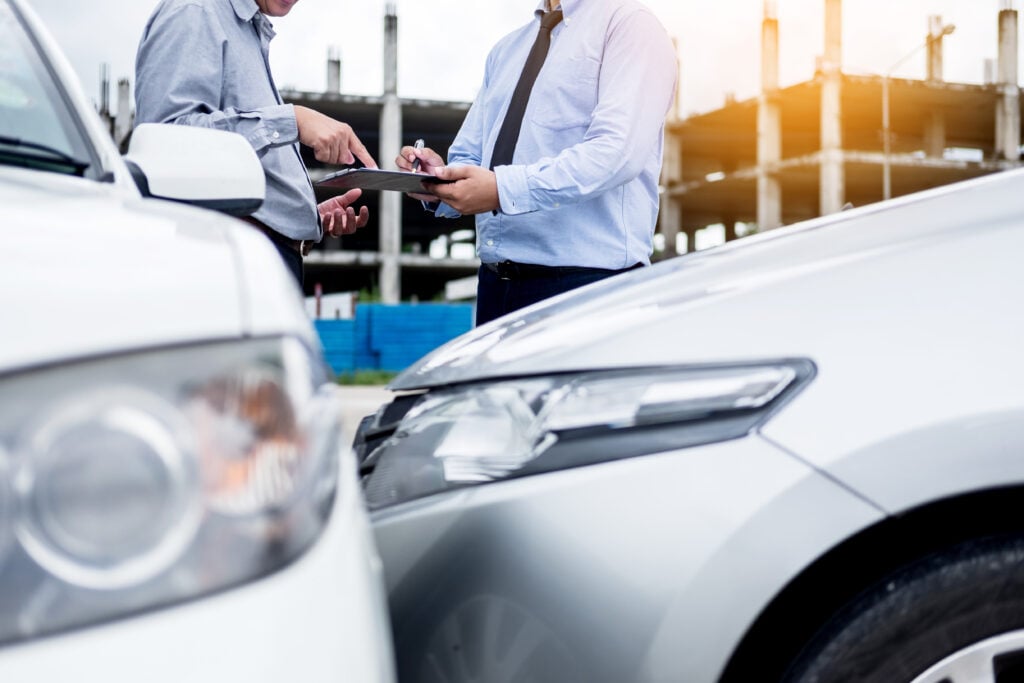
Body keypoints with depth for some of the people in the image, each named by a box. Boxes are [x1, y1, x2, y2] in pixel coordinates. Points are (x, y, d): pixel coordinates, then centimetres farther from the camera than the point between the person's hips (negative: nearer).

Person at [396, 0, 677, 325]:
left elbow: (617, 150, -19)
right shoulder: (506, 49, 18)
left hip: (588, 282, -6)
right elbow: (468, 158, 16)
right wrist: (441, 181, -7)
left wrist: (503, 188, -25)